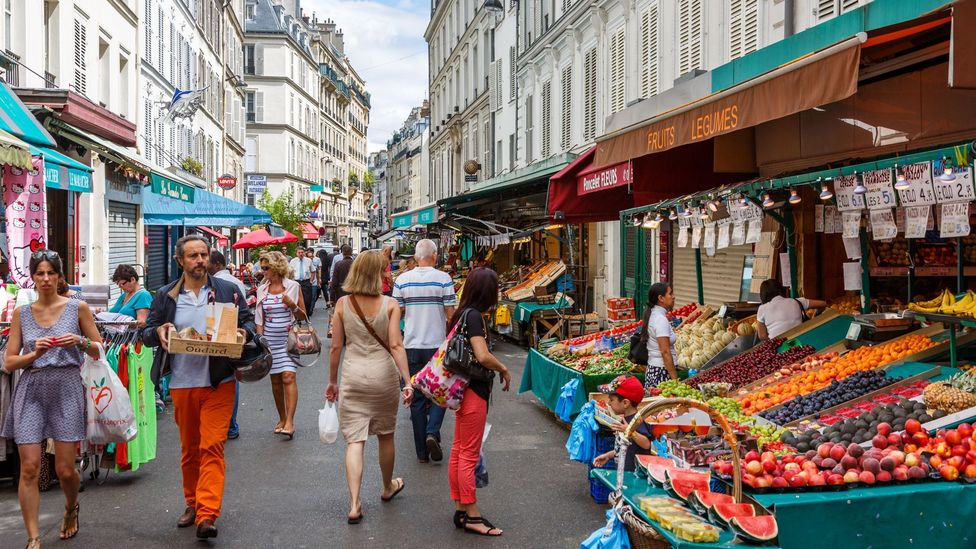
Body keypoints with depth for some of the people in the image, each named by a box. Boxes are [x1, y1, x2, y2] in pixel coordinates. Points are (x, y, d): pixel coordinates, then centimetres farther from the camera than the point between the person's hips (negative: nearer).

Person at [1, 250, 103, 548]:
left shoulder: (77, 308, 4)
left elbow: (99, 350, 8)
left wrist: (81, 342, -12)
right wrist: (35, 353, -11)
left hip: (66, 389, -1)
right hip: (31, 391, 1)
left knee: (65, 469, 0)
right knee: (29, 468, -6)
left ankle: (71, 508, 33)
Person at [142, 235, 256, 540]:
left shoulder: (228, 291, 4)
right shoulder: (165, 295, 7)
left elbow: (248, 321, 10)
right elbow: (147, 333, 9)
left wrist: (244, 332, -13)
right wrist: (158, 332, -14)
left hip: (218, 383, -2)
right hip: (181, 384, 2)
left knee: (212, 446, -9)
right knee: (189, 449, 14)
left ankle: (207, 515, -11)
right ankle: (192, 504, 31)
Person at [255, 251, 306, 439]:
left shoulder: (293, 286, -2)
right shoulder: (262, 289, 7)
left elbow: (303, 316, 3)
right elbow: (259, 319, 12)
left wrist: (292, 305, -15)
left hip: (288, 338, -3)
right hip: (270, 339, 3)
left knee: (288, 377, -15)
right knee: (275, 380, 7)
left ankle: (289, 421, -17)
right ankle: (282, 418, 21)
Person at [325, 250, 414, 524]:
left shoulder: (342, 304, -3)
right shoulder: (390, 304, -8)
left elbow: (336, 347, 0)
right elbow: (396, 345, -13)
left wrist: (332, 381, 10)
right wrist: (407, 381, -11)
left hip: (352, 376, 1)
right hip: (383, 374, 0)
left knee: (354, 440, 2)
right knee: (386, 435, 19)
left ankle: (354, 504, -5)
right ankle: (388, 487, 40)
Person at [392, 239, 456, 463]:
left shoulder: (402, 280, -1)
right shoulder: (443, 279, -8)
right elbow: (451, 314, -8)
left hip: (412, 346, 2)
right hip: (438, 345, -2)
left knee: (417, 398, 9)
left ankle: (422, 451, 13)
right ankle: (432, 432, -8)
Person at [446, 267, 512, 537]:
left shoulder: (463, 313, 9)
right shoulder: (474, 315, -18)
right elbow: (483, 356, -26)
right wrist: (504, 369, -10)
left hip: (462, 390, 10)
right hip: (473, 391, -10)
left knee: (458, 450, 14)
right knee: (469, 454, -2)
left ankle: (460, 509, 24)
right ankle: (471, 515, 7)